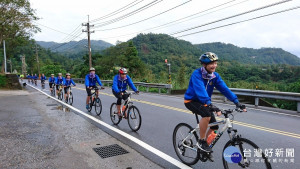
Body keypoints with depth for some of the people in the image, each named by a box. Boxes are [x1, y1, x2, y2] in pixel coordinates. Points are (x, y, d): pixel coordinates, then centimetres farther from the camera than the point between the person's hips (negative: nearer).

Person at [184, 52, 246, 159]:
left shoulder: (215, 75, -6)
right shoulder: (197, 74, -25)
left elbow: (224, 89, -14)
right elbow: (200, 90, -39)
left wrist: (237, 102, -25)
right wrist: (210, 105, -51)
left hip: (203, 102, 7)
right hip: (191, 101, -6)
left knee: (215, 127, 0)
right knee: (207, 114, -34)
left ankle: (206, 149, 23)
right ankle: (201, 141, -13)